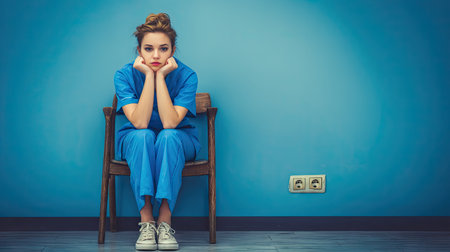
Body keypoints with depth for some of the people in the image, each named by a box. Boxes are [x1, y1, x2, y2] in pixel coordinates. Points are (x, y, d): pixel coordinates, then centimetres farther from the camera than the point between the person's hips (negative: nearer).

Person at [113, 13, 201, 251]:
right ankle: (146, 222, -33)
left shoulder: (186, 76, -18)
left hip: (178, 143, 0)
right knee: (143, 136, -34)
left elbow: (170, 123, -30)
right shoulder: (124, 75, -16)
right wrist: (149, 76, -31)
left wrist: (160, 76, -31)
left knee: (168, 136, -35)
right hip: (135, 142, 0)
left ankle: (165, 221, -32)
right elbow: (139, 122, -27)